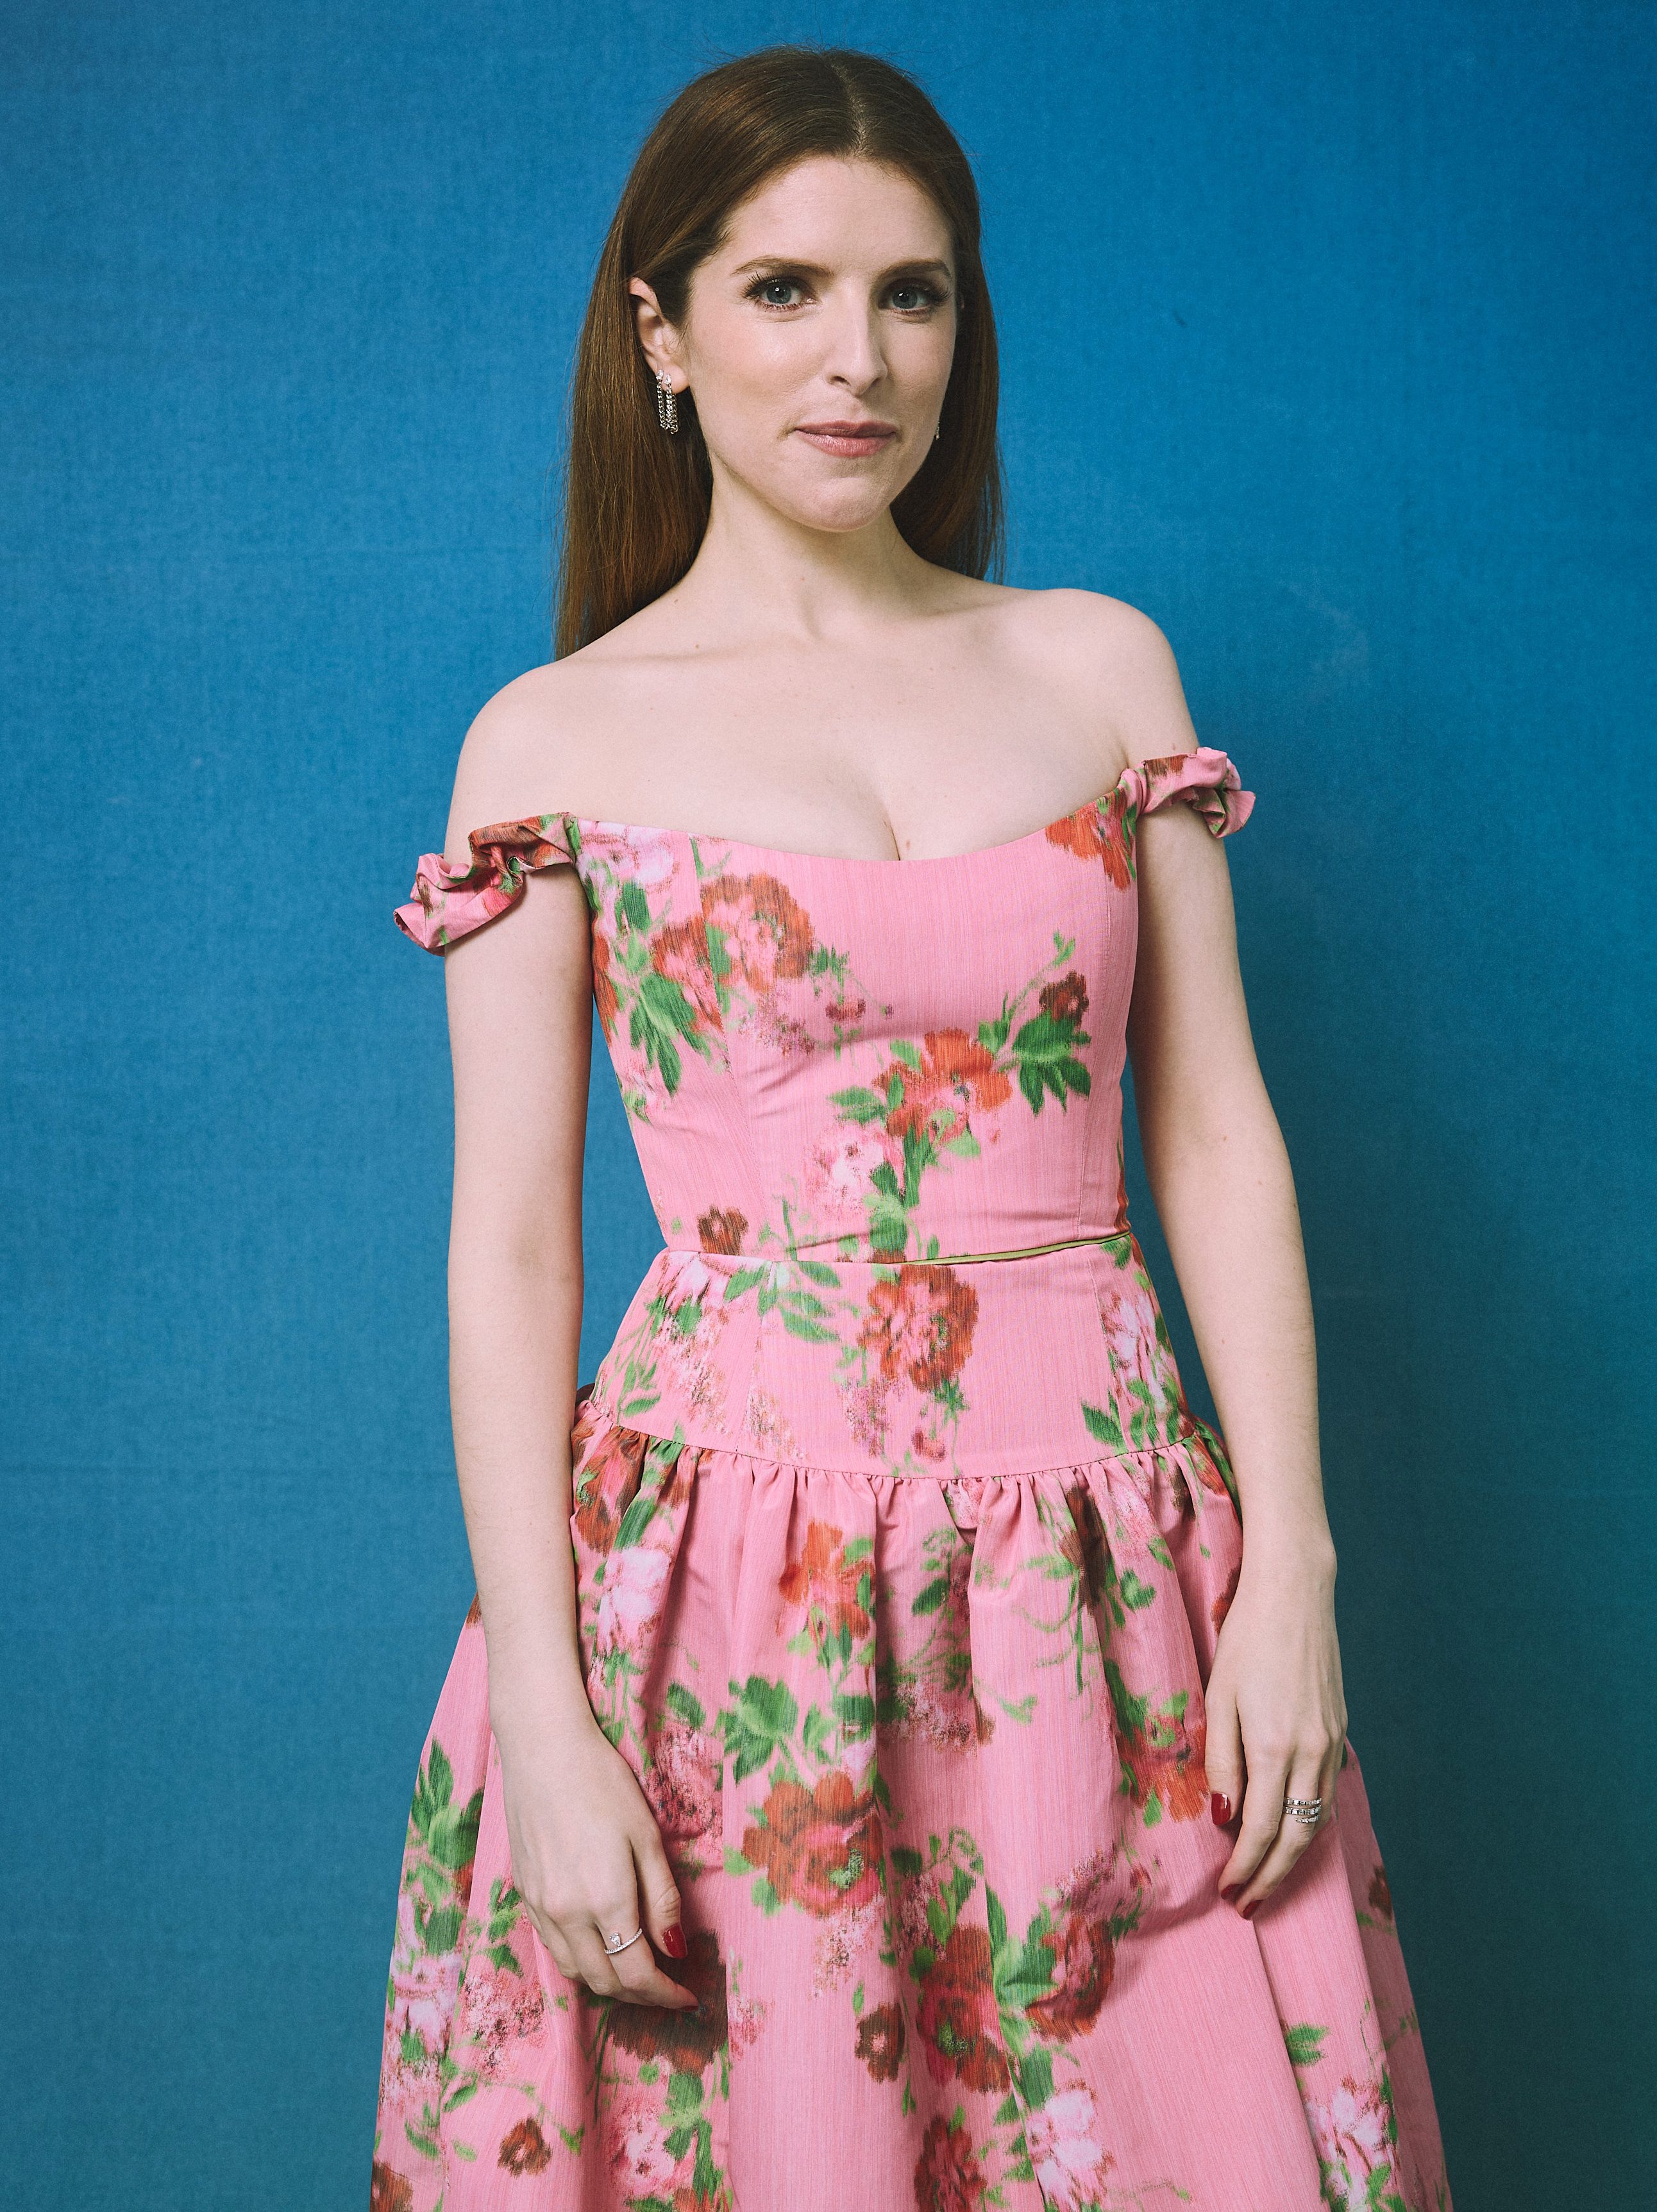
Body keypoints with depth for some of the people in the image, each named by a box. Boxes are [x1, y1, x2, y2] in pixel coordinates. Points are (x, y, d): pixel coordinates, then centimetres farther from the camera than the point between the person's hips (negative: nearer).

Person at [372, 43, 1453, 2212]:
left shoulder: (1100, 668, 7)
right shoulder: (554, 744, 1)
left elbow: (1219, 1137, 6)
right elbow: (508, 1245, -2)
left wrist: (1291, 1566, -3)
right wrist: (544, 1717, -9)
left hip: (1105, 1563, 2)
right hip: (727, 1580, -2)